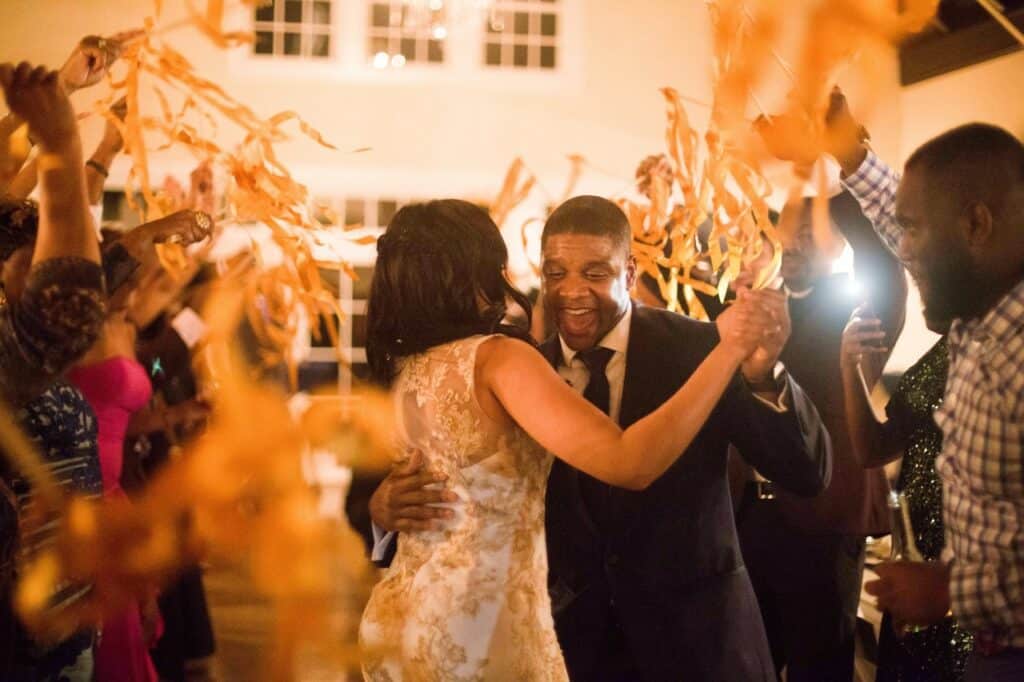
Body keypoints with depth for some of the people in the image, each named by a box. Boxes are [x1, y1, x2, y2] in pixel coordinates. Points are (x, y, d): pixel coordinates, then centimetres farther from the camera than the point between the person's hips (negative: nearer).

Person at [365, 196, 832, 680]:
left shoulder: (697, 349, -10)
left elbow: (806, 474, -16)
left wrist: (762, 374, -33)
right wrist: (392, 505, -24)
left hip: (693, 630, -2)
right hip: (573, 635, 2)